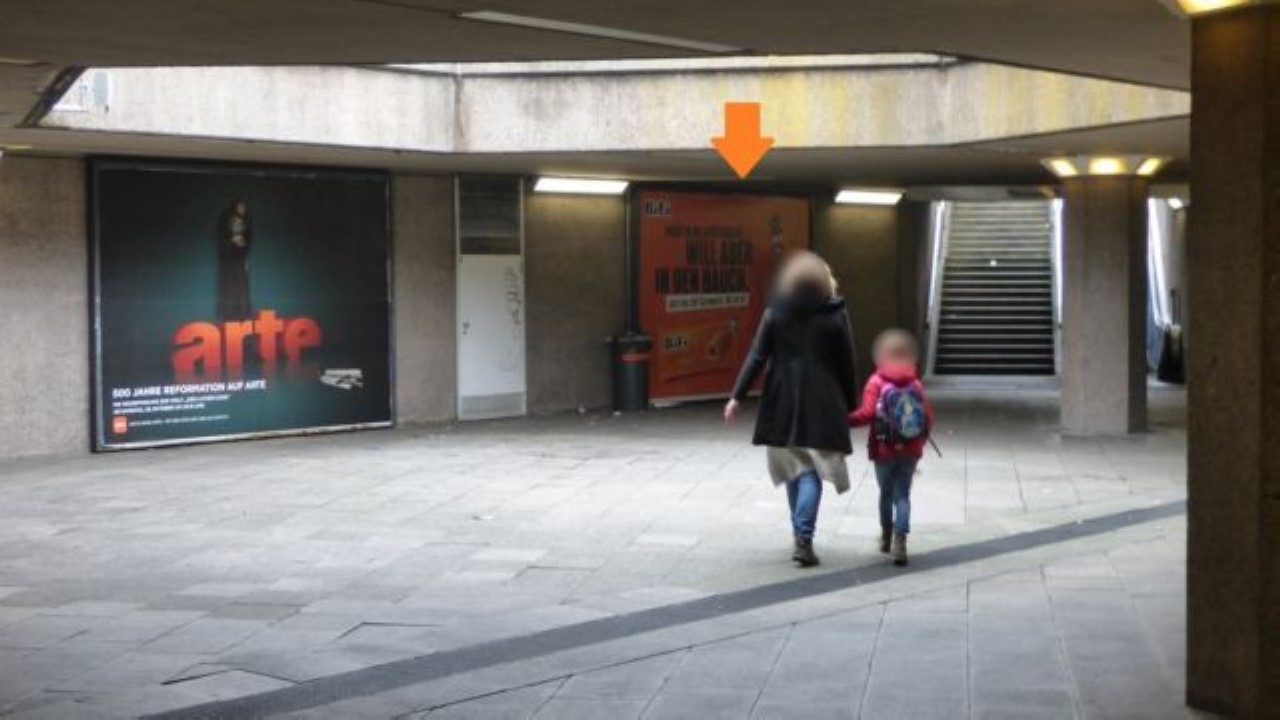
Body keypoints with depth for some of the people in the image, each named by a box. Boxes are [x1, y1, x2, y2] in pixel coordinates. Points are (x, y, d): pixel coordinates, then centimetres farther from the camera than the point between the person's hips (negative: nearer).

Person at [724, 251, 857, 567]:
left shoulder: (775, 313, 1)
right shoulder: (834, 315, -4)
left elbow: (757, 357, -3)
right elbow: (846, 365, 0)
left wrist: (737, 396, -2)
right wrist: (849, 404, 9)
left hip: (782, 404, 2)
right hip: (821, 404, -2)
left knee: (793, 469, 15)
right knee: (812, 472, -1)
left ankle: (801, 535, 24)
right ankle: (804, 539, -14)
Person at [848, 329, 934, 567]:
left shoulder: (876, 382, -9)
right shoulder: (916, 384, -1)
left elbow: (867, 413, -19)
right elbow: (928, 416, -2)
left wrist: (846, 421, -7)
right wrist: (921, 438, 15)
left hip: (884, 450, -1)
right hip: (910, 451, 1)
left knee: (886, 492, 17)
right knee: (902, 494, 5)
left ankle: (887, 536, 33)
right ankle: (899, 541, -11)